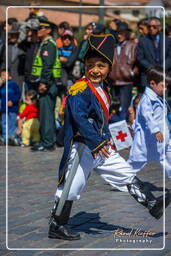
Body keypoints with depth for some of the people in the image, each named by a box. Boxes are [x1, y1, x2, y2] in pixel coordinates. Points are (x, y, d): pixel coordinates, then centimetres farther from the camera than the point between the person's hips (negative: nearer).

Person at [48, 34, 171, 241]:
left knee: (128, 174, 10)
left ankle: (153, 205, 16)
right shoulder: (80, 89, -15)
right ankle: (56, 227, 7)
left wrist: (107, 141, 22)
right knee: (71, 187, -2)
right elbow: (79, 118, -27)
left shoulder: (101, 91, 14)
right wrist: (96, 143, -31)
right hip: (82, 147, -9)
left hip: (102, 148, 9)